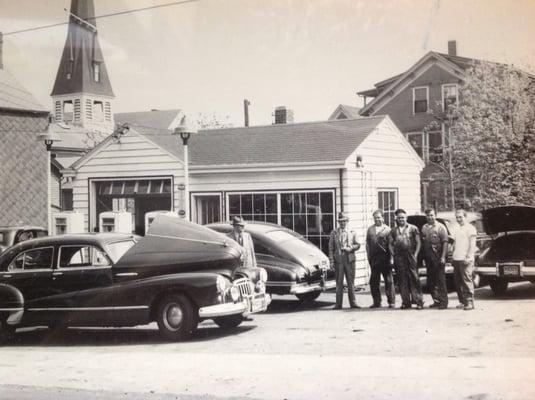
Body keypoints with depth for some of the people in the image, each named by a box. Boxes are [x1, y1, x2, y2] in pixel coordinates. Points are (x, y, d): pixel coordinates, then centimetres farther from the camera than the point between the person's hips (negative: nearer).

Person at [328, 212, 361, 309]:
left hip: (350, 260, 1)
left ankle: (352, 302, 9)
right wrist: (331, 261, -5)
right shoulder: (334, 233, 6)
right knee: (339, 283, 1)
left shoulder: (352, 233, 10)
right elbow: (331, 247, 4)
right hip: (338, 260, -1)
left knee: (351, 282, 4)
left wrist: (350, 248, -11)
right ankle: (338, 304, 5)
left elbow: (357, 245, 9)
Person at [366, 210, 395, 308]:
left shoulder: (387, 229, 2)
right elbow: (368, 243, 13)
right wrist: (368, 256, 5)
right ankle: (376, 302, 16)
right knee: (374, 281, 7)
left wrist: (391, 257, -8)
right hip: (374, 258, 4)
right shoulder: (370, 229, 13)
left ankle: (391, 302, 6)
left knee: (388, 280, 0)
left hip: (385, 258, -4)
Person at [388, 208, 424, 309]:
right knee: (402, 280, 3)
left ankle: (419, 301, -4)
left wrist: (415, 255, -8)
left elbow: (418, 243, 2)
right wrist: (392, 256, 0)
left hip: (410, 256, -3)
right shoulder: (393, 231, 15)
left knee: (414, 279, -6)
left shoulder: (413, 228, 6)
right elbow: (390, 244, 12)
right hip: (398, 257, 3)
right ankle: (405, 302, 9)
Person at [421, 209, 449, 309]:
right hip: (428, 257, 6)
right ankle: (436, 300, 21)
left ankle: (443, 302, 2)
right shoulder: (424, 228, 14)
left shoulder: (440, 227, -2)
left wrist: (443, 257, -17)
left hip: (438, 257, -6)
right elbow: (422, 242, 14)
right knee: (430, 281, 10)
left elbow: (445, 242, -9)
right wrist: (423, 257, 7)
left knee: (440, 280, -3)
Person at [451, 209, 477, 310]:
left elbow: (472, 244, -8)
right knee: (458, 283, 6)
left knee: (467, 281, -11)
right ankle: (462, 301, 12)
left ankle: (469, 302, -11)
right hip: (456, 259, 7)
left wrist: (468, 257, -16)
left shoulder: (470, 228, -1)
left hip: (465, 259, -7)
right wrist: (452, 257, 15)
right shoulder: (456, 230, 22)